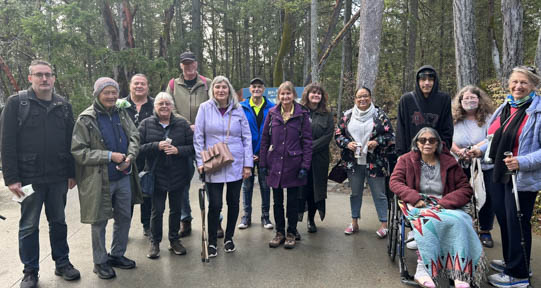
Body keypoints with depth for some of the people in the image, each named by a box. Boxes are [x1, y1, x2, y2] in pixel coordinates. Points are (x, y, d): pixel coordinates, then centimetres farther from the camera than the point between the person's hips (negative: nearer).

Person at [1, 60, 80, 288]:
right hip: (29, 178, -3)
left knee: (59, 222, 14)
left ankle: (62, 263, 28)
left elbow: (70, 142, 10)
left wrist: (72, 173, 7)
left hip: (58, 178, 3)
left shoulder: (64, 105, 7)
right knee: (29, 226, 8)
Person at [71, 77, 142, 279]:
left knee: (124, 218, 15)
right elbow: (78, 151, -14)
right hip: (99, 180, -5)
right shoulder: (86, 119, -11)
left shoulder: (121, 113, 5)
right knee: (99, 222, 7)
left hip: (124, 177, 6)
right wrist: (109, 156, -20)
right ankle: (100, 262, 25)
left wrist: (130, 157, -15)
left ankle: (117, 255, 34)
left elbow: (134, 137, 5)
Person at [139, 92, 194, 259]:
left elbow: (192, 146, -1)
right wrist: (156, 146, -19)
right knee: (157, 210, 4)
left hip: (178, 175, 2)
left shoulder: (182, 124, 1)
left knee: (176, 209, 13)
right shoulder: (146, 124, 0)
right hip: (156, 175, -1)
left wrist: (178, 150, -18)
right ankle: (155, 242, 22)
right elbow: (139, 147, -5)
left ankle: (174, 240, 30)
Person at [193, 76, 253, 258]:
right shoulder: (205, 108, -1)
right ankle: (212, 242, 16)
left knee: (233, 202, 10)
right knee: (215, 205, -2)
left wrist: (248, 164, 0)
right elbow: (198, 137, 0)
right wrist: (200, 162, -6)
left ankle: (229, 238, 29)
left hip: (236, 164, 2)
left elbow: (247, 137, 5)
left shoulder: (237, 109, 4)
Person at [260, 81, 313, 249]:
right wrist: (263, 163, 2)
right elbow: (265, 139, 6)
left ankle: (291, 233, 23)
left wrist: (305, 166, -9)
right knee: (277, 201, 11)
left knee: (293, 201, 9)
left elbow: (307, 141, -3)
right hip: (275, 164, 2)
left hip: (293, 164, -2)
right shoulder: (272, 113, 4)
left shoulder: (302, 114, -2)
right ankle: (279, 232, 25)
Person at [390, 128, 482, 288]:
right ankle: (423, 268, -35)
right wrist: (415, 198, -15)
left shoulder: (449, 162, 13)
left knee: (460, 220, -33)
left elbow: (466, 189, 9)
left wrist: (445, 202, -10)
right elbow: (394, 182, 2)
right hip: (418, 207, -1)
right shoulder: (406, 160, 12)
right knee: (428, 219, -38)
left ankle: (460, 275, -34)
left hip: (444, 207, 2)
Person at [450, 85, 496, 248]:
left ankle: (485, 231, 22)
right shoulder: (454, 119, 5)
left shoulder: (488, 118, -1)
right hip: (460, 167, 1)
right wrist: (459, 152, -19)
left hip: (485, 166, -1)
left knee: (487, 198, 4)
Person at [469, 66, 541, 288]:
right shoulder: (504, 108, 8)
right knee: (503, 219, 18)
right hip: (500, 175, 7)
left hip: (522, 178, -7)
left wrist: (523, 162, -29)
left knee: (517, 224, 3)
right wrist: (482, 150, 8)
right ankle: (511, 261, 38)